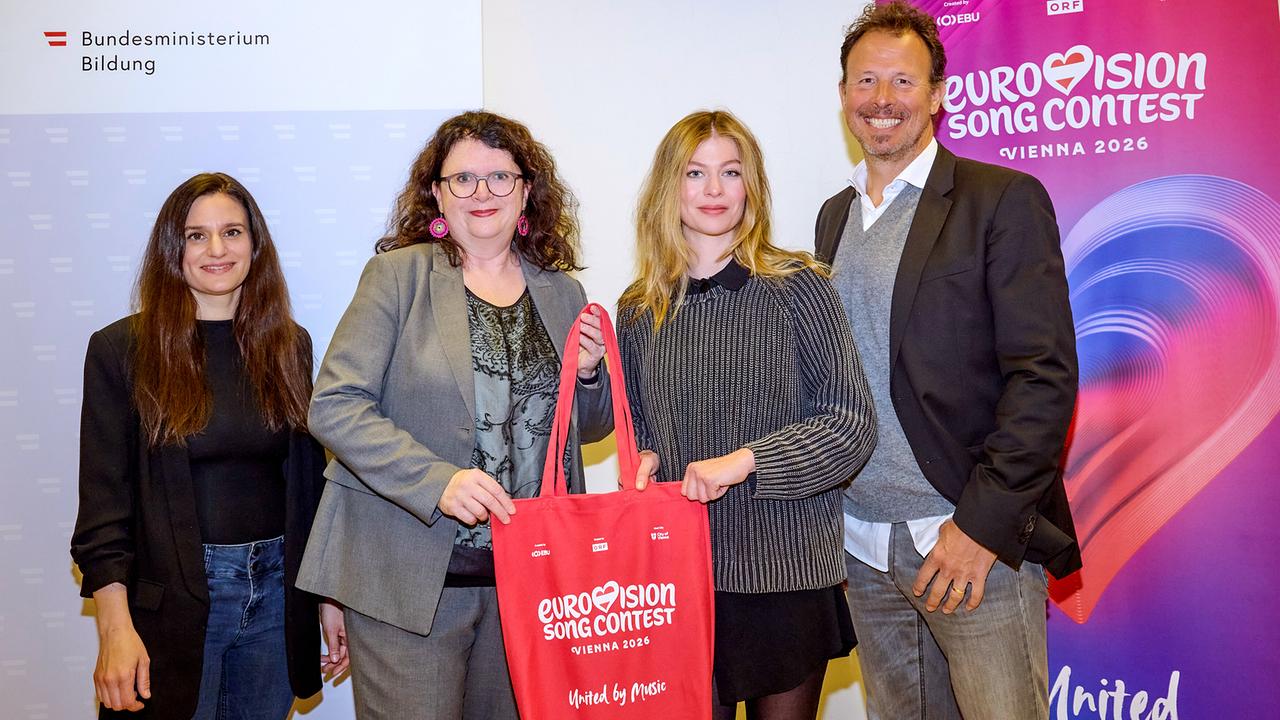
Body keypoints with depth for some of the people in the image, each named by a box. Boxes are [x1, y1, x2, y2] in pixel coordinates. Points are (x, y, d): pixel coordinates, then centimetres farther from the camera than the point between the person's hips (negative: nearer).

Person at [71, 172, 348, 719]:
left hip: (275, 593, 3)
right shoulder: (121, 350, -4)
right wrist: (115, 628, -14)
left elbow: (308, 478, 10)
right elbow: (104, 496, -7)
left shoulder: (289, 345, 6)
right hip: (170, 601, -3)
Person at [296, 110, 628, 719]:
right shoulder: (397, 274, -3)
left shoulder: (562, 294, 9)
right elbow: (334, 406, -10)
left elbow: (587, 428, 19)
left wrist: (588, 374, -3)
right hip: (409, 578, -4)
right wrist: (437, 481, -22)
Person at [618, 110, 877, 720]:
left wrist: (743, 461, -18)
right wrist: (646, 458, -3)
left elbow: (851, 424, -9)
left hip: (786, 567, -2)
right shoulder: (638, 310, 6)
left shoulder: (795, 287, -6)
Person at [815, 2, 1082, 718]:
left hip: (977, 540, -5)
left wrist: (982, 524, -17)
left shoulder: (1004, 200, -5)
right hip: (866, 550, 5)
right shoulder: (836, 215, 13)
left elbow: (1045, 375, -11)